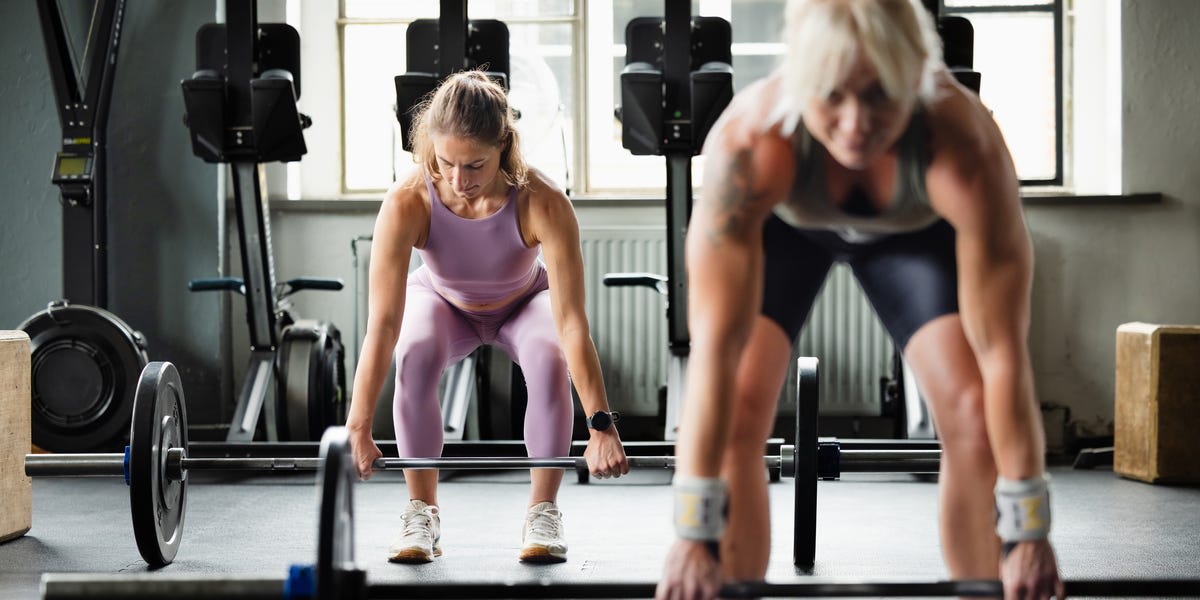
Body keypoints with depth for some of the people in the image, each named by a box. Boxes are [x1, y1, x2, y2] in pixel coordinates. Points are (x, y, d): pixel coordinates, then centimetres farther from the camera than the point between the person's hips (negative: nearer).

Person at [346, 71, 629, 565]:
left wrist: (600, 426, -41)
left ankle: (543, 513, -13)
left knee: (550, 359, -32)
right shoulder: (407, 204, -36)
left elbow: (571, 322, -38)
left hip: (523, 303, 0)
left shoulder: (542, 204, -37)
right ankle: (421, 513, -14)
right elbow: (382, 325, -36)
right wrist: (358, 430, -40)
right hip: (443, 302, 0)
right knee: (415, 355, -32)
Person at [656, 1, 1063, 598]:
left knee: (975, 412, -12)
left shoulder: (964, 146, -41)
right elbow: (717, 343, -42)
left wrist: (1026, 531, -32)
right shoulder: (748, 140, -43)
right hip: (781, 219, 0)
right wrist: (695, 533, -41)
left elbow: (1001, 351, -35)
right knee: (736, 414, -15)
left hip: (912, 226, 1)